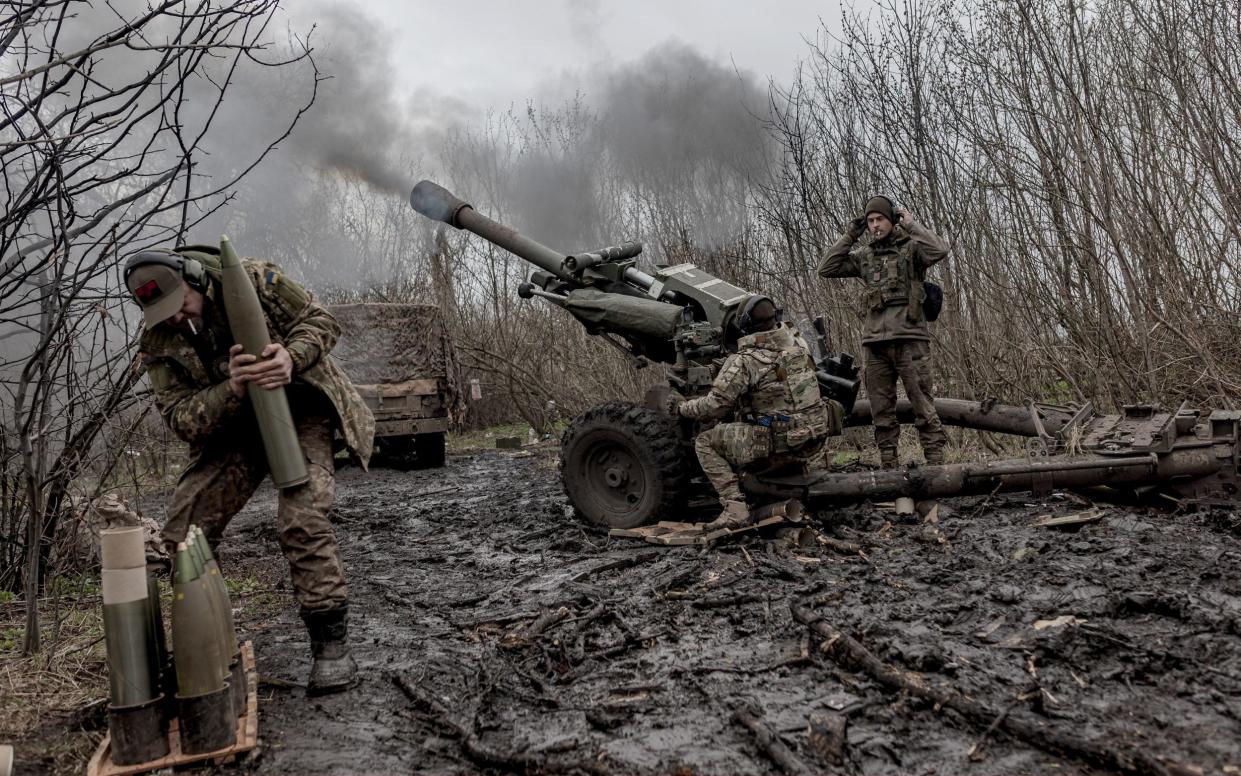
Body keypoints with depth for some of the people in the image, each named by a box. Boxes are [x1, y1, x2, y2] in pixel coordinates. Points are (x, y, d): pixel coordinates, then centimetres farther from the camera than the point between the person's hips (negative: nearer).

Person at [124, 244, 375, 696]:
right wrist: (232, 389, -32)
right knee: (182, 531, -3)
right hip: (232, 429, 5)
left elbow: (320, 321, -10)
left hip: (299, 409, -4)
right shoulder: (158, 342, -6)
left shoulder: (252, 279, -16)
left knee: (302, 520, -24)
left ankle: (331, 648, -13)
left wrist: (291, 358, -31)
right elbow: (180, 417, -13)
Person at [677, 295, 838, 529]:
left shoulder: (743, 361, -15)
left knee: (705, 442, 6)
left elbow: (715, 405, -13)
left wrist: (683, 408, 5)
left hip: (775, 445, -6)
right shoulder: (797, 340, 2)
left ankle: (735, 508, -3)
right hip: (814, 440, 6)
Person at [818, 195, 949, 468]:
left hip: (909, 338, -4)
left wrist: (910, 224, -8)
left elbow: (939, 250, -17)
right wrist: (849, 236, 5)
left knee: (922, 404, -5)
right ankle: (888, 464, 13)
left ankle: (936, 462, -1)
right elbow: (826, 269, 9)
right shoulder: (863, 255, 14)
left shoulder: (911, 247, 3)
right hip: (875, 341, 5)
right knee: (881, 409, 6)